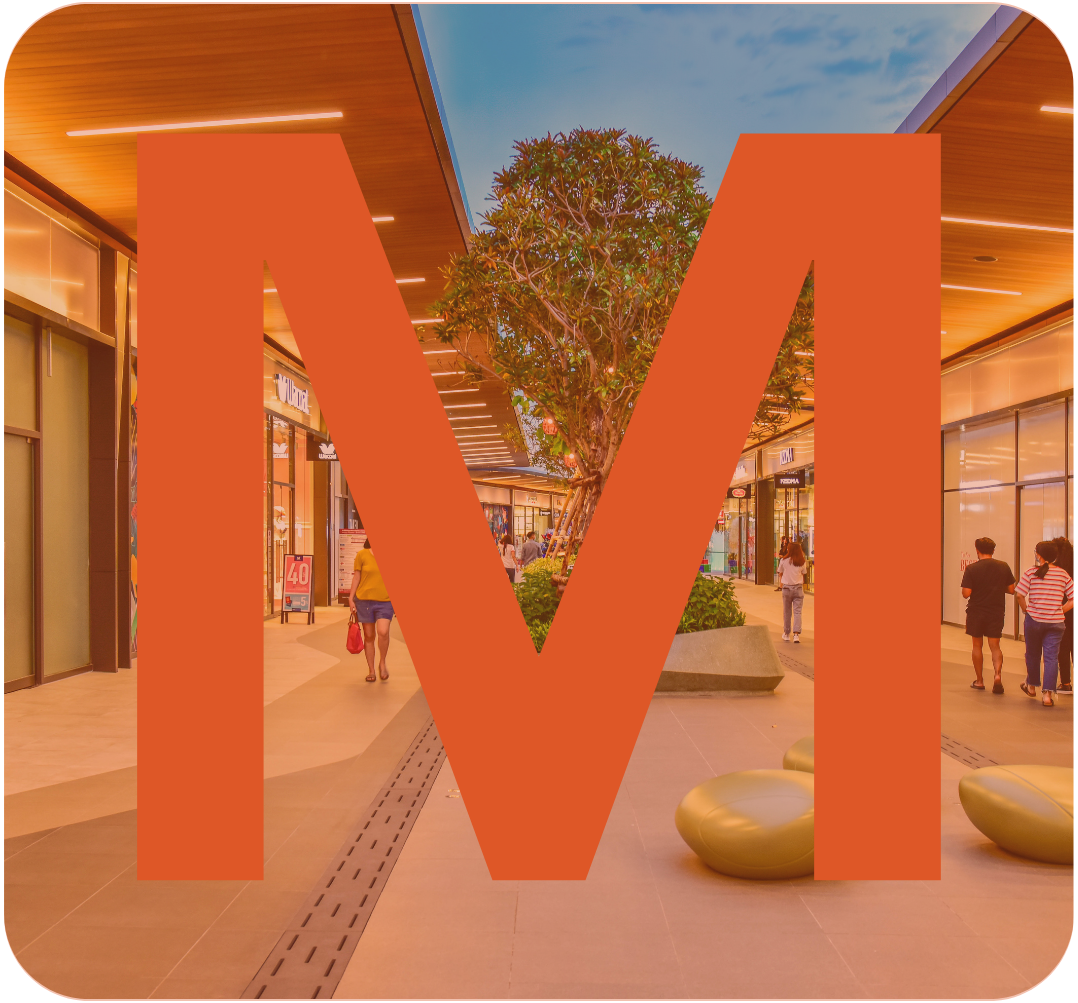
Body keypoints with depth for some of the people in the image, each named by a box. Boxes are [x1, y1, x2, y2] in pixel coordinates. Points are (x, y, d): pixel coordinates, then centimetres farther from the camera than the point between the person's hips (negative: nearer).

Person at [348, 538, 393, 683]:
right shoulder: (362, 555, 0)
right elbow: (356, 577, 5)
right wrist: (351, 598, 2)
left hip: (385, 601, 0)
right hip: (365, 599, 0)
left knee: (383, 632, -18)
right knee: (369, 636, 7)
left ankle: (382, 663, 7)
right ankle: (371, 670, 21)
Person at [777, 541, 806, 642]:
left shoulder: (784, 561, -6)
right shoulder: (802, 562, -2)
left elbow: (780, 573, 5)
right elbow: (803, 574, 6)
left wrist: (780, 583, 21)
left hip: (787, 587, 0)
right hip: (798, 588, 0)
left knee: (787, 611, 11)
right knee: (797, 612, 0)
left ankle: (786, 634, 21)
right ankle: (796, 634, -12)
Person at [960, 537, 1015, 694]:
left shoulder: (971, 569, -12)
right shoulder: (1004, 566, -4)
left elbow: (966, 593, -14)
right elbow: (1011, 590, 1)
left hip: (976, 612, -1)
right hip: (997, 612, 2)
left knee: (977, 645, 12)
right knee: (995, 645, 9)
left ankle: (979, 681, 19)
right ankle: (997, 673, -15)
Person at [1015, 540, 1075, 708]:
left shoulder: (1031, 573, -6)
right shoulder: (1063, 574, 0)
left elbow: (1019, 594, -13)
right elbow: (1072, 599, -1)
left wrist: (1026, 610, 2)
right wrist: (1059, 611, 8)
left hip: (1034, 619, -1)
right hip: (1056, 622, 1)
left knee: (1032, 654, 16)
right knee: (1051, 657, 2)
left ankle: (1031, 686, 34)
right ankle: (1047, 694, -6)